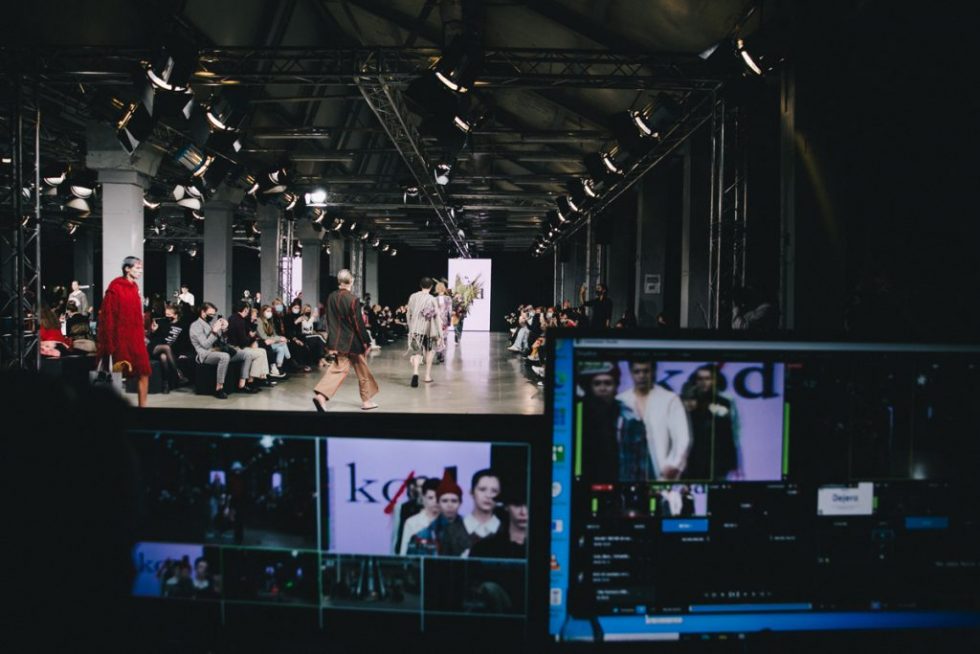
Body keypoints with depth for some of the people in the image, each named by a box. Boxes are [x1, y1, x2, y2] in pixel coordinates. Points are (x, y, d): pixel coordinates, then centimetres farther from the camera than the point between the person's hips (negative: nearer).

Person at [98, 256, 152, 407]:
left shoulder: (134, 288, 11)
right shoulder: (115, 289, -12)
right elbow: (107, 317, -14)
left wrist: (142, 336, 14)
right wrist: (109, 344, -17)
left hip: (135, 338, 7)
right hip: (121, 338, -7)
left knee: (144, 373, 5)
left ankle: (142, 405, 12)